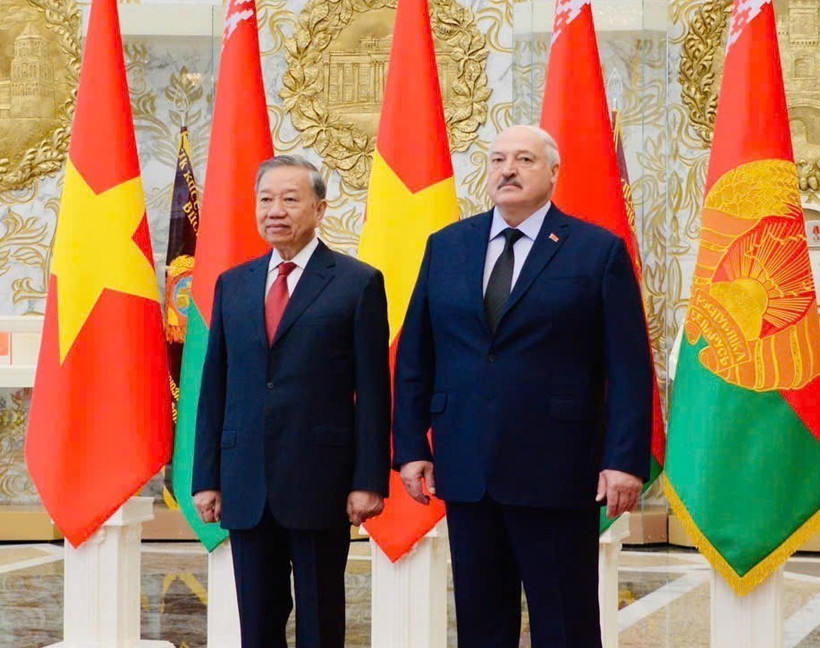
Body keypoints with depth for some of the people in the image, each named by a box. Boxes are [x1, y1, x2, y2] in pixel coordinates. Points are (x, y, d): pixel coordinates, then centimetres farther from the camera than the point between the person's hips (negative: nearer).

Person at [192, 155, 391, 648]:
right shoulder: (233, 285, 12)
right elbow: (215, 387, 12)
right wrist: (206, 478, 7)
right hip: (245, 484, 4)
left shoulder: (358, 283, -1)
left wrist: (369, 480, -9)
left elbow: (373, 391, -4)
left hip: (320, 481, -4)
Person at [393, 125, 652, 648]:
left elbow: (629, 368, -5)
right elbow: (414, 358, 11)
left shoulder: (599, 251, -1)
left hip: (556, 473, -4)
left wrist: (625, 461, -12)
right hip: (465, 471, 4)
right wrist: (412, 447, 5)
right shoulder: (446, 246, 11)